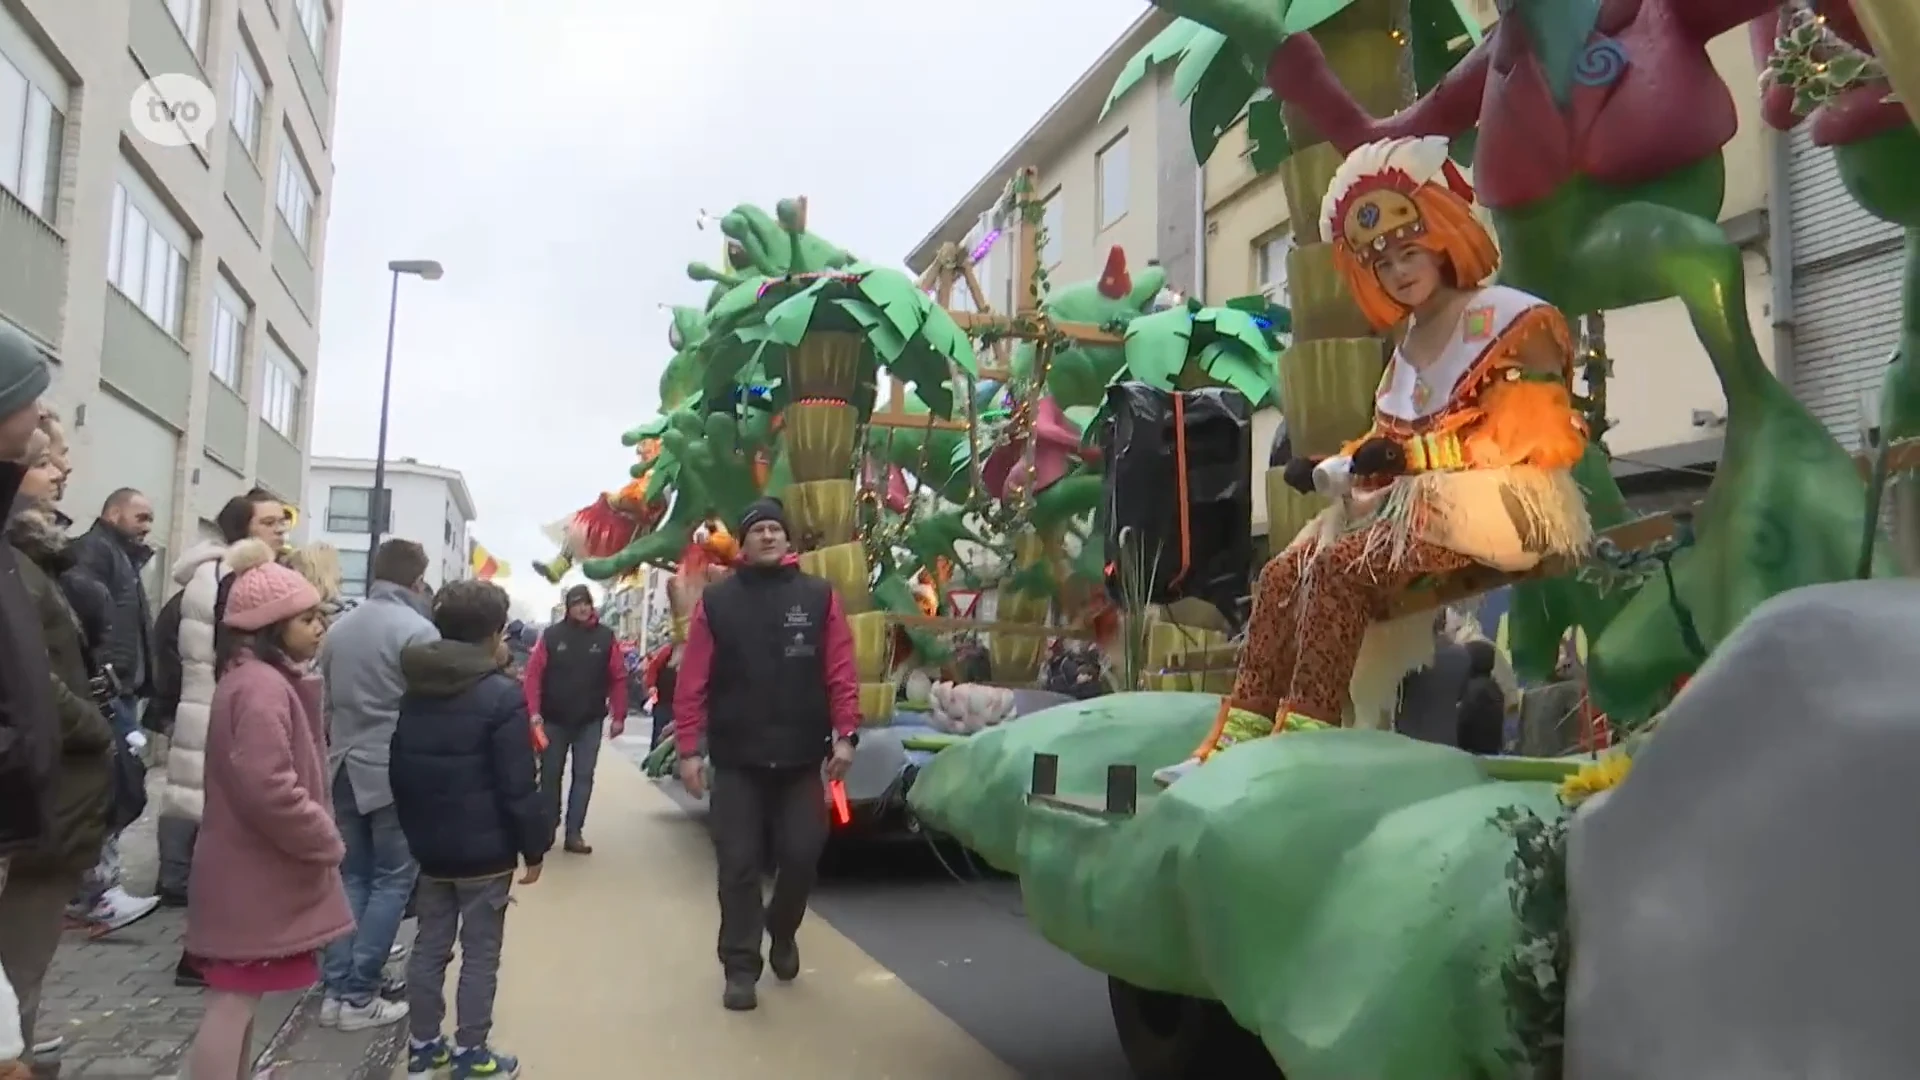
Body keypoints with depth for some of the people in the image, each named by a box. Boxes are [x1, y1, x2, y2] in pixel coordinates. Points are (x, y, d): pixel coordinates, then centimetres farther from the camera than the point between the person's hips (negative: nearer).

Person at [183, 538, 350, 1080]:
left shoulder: (264, 677, 11)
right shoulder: (262, 688, -22)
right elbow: (270, 790, -29)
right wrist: (327, 841, -17)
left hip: (255, 869, 10)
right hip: (253, 874, -10)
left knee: (242, 996, 20)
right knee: (234, 999, 0)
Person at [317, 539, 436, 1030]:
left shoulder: (339, 628, 7)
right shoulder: (419, 632, -14)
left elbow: (324, 702, 14)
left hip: (345, 768, 7)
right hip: (397, 773, -6)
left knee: (351, 877, 14)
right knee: (392, 880, 3)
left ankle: (336, 989, 14)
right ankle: (359, 995, 4)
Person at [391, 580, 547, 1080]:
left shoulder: (415, 691, 7)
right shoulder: (502, 695, -17)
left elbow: (399, 770, 14)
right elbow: (519, 785, -17)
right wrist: (534, 846, -8)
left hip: (429, 845, 7)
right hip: (485, 850, -7)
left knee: (430, 945, 15)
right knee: (480, 953, 3)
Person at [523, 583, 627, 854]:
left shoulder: (605, 637, -1)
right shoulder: (551, 635, -3)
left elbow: (618, 678, 0)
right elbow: (534, 674, -6)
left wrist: (618, 716, -3)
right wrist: (534, 711, -14)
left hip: (590, 721, 0)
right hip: (554, 720, 0)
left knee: (583, 777, 2)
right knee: (550, 775, 11)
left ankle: (574, 832, 8)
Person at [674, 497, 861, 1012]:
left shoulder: (819, 596, 3)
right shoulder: (716, 601, 2)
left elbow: (841, 673, -1)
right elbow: (693, 681, -1)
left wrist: (845, 735, -9)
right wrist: (688, 749, -6)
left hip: (802, 758, 1)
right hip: (736, 760, -1)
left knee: (802, 856, 4)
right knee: (739, 866, 3)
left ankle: (783, 931, 34)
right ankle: (741, 968, 15)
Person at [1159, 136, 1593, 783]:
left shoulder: (1507, 321, -5)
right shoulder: (1413, 344, 19)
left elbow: (1524, 436, -15)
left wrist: (1409, 453, -19)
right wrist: (1330, 471, -2)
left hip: (1492, 505, -8)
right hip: (1415, 502, 8)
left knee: (1339, 567, -28)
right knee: (1284, 573, -8)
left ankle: (1304, 740, -28)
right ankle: (1238, 740, -14)